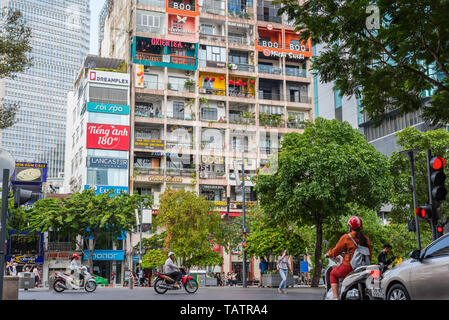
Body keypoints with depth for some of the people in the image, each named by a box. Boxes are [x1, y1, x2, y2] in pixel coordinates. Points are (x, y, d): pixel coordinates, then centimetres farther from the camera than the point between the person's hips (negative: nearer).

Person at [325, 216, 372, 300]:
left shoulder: (346, 237, -8)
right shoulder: (366, 239, 8)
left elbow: (336, 250, -3)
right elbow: (369, 254, 13)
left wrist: (328, 254, 17)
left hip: (348, 266, -5)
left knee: (333, 274, 19)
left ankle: (335, 297, 5)